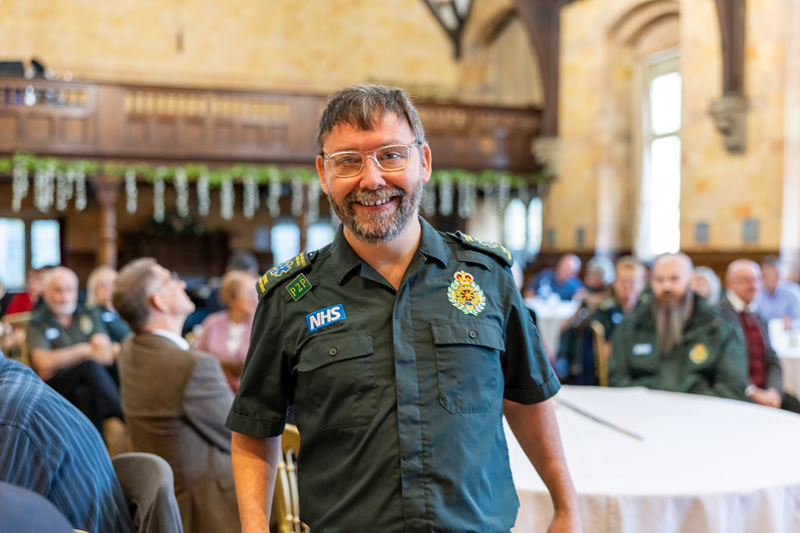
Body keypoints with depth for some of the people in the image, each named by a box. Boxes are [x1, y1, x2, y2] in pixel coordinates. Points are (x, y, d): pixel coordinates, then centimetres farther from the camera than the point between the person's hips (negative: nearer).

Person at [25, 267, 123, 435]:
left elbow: (106, 356, 4)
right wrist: (84, 350, -1)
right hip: (57, 388, -3)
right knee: (90, 365, -32)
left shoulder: (88, 316, 19)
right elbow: (44, 365, -7)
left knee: (84, 393, -33)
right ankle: (124, 419, -38)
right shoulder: (37, 324, 10)